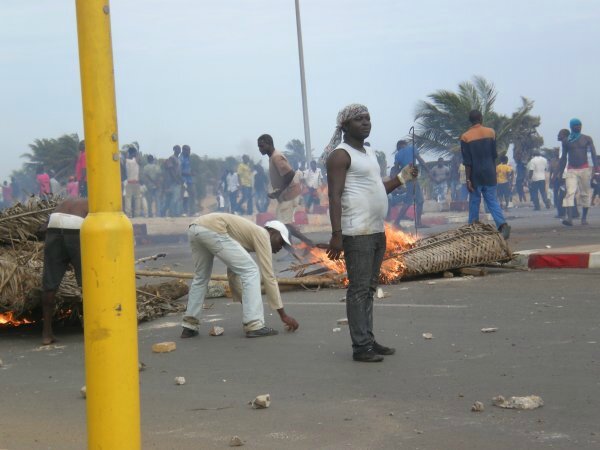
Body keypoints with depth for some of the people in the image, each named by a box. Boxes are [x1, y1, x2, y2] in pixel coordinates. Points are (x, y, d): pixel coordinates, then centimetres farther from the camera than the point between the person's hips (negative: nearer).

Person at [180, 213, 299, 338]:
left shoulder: (247, 234, 36)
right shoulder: (262, 235, 11)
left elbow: (233, 273, 40)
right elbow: (268, 276, 5)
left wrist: (245, 302, 41)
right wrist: (283, 315, 7)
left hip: (195, 229, 9)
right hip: (212, 230, -9)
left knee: (200, 278, 29)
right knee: (250, 272, -1)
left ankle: (189, 326, 27)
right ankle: (254, 326, -4)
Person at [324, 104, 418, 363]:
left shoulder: (369, 153, 19)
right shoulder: (341, 155, -9)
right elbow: (335, 196, -16)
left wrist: (402, 178, 14)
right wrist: (336, 234, -24)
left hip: (377, 232, 9)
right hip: (357, 234, -9)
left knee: (369, 289, 12)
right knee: (358, 290, -7)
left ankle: (368, 340, 18)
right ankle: (360, 347, -5)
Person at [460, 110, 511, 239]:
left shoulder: (465, 137, -8)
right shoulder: (491, 132, 1)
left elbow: (467, 161, -10)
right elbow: (494, 154, 7)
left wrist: (468, 179, -8)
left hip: (475, 175, -2)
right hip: (490, 174, 2)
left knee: (474, 201, 10)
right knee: (492, 200, 4)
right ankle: (502, 224, -16)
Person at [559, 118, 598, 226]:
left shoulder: (587, 139, 4)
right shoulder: (566, 140, 8)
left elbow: (593, 153, -7)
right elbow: (563, 157, 14)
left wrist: (596, 166, -22)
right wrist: (561, 172, 12)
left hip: (585, 169, 0)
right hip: (571, 170, 0)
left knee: (585, 194, 2)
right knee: (570, 193, -15)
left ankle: (584, 218, 13)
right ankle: (569, 218, -27)